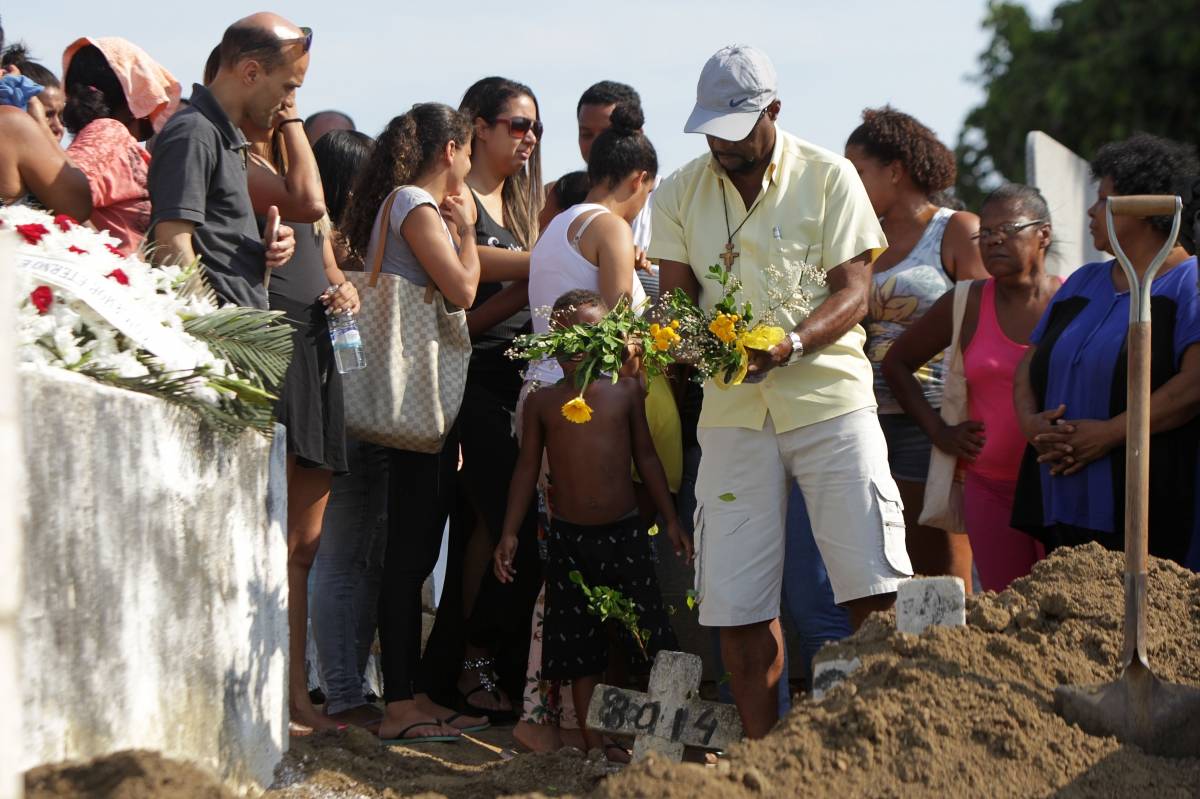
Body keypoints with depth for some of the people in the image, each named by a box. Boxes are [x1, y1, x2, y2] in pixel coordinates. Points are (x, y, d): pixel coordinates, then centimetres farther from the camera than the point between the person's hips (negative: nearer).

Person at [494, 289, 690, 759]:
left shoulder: (626, 391, 4)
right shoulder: (542, 402, 4)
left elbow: (646, 457, 9)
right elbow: (527, 467, 6)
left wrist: (671, 519, 7)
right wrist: (510, 532, 2)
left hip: (624, 531, 0)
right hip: (569, 538, 0)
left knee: (648, 632, -2)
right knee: (579, 646, 3)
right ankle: (594, 743, 9)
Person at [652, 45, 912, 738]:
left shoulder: (828, 177, 0)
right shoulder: (679, 194, 8)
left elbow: (853, 293, -5)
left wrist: (791, 344, -24)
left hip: (828, 396, -2)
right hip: (732, 412, 2)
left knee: (872, 589, -10)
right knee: (736, 602, 0)